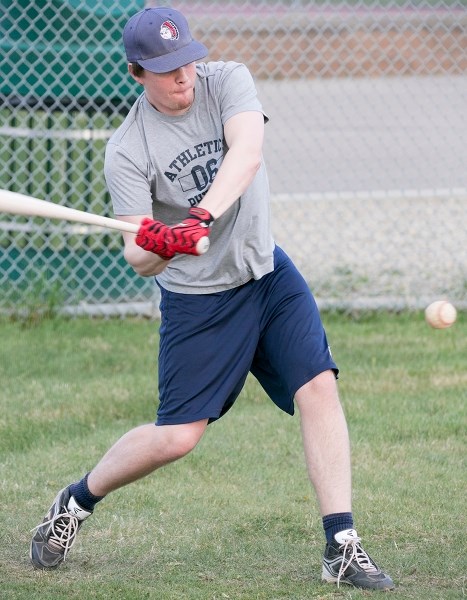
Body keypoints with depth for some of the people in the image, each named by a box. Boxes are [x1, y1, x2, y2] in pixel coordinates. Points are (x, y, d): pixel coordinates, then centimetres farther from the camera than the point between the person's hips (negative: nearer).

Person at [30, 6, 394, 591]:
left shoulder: (227, 81, -10)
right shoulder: (127, 150, -16)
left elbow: (247, 153, -30)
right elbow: (139, 259, -20)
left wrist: (203, 216, -45)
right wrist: (161, 246, -43)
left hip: (268, 273, 3)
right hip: (197, 299, -3)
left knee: (319, 387, -11)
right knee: (177, 436, -4)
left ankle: (341, 546, -8)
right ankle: (75, 502, 21)